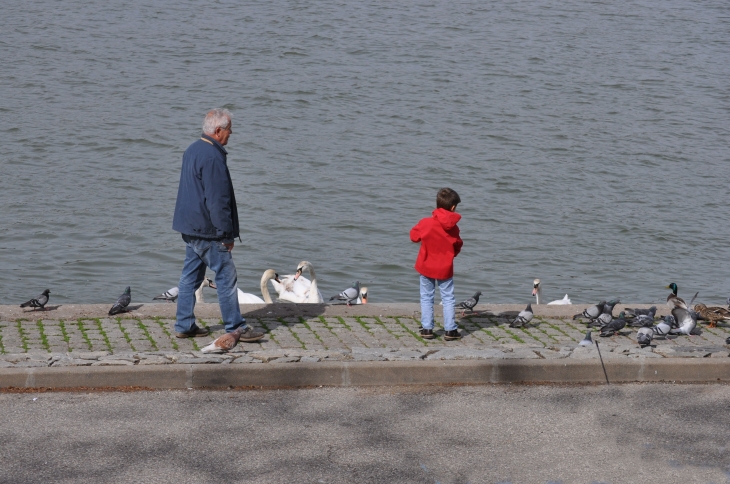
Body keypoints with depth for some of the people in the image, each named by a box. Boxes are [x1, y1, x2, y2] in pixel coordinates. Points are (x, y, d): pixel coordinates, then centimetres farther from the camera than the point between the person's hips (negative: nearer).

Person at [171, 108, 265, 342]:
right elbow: (217, 200, -21)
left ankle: (184, 325, 17)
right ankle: (235, 327, 3)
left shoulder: (192, 150, 12)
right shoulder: (212, 157, -20)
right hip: (208, 231, -10)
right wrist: (226, 233, -15)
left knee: (190, 276, 13)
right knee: (226, 277, -2)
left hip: (190, 229, 10)